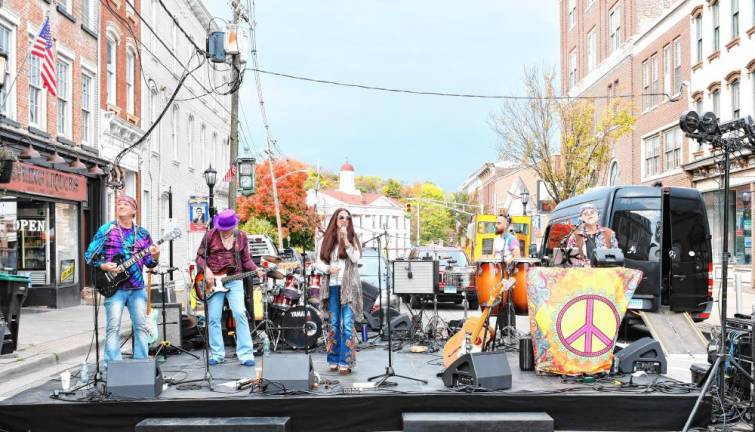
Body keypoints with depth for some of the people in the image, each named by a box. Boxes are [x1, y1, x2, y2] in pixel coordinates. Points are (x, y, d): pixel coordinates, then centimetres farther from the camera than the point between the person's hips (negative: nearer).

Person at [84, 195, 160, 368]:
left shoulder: (142, 234, 10)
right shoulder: (106, 230, 1)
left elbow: (149, 263, 10)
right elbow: (89, 255, 2)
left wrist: (155, 257, -11)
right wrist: (104, 266, -14)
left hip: (137, 287, 3)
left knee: (141, 326, 4)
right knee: (113, 327, -6)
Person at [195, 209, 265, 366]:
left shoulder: (241, 236, 5)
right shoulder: (210, 235, -1)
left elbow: (246, 259, 10)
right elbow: (200, 256, 5)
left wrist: (255, 269, -7)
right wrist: (206, 270, -11)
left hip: (234, 280, 0)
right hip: (213, 281, 0)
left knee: (240, 314, -12)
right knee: (213, 318, 1)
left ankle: (246, 354, -7)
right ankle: (217, 354, 15)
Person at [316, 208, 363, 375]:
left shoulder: (352, 238, 5)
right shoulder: (326, 240, 9)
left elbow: (355, 258, -9)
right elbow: (319, 262, 8)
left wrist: (345, 240, -15)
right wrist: (328, 269, -12)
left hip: (349, 287, -2)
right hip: (332, 286, 2)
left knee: (347, 325, -8)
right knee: (334, 324, 8)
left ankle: (345, 362, -7)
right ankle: (333, 360, 17)